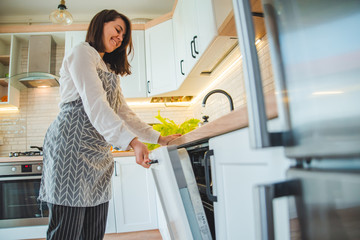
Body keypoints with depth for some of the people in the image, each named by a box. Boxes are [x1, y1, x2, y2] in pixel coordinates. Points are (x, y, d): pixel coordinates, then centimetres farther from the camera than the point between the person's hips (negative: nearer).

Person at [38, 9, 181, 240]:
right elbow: (95, 104, -17)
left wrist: (158, 138, 10)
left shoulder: (109, 70, 28)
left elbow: (123, 111, 20)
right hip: (72, 145, -8)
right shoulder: (82, 52, 0)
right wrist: (132, 141, -28)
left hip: (98, 153, 9)